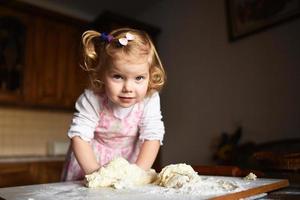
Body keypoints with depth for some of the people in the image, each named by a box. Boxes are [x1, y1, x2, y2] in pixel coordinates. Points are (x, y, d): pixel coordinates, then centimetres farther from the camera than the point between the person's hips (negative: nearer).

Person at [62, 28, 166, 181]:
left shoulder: (150, 100, -24)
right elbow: (79, 136, -26)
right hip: (90, 157, -3)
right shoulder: (92, 99, -27)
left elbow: (152, 137, -23)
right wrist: (96, 172, -35)